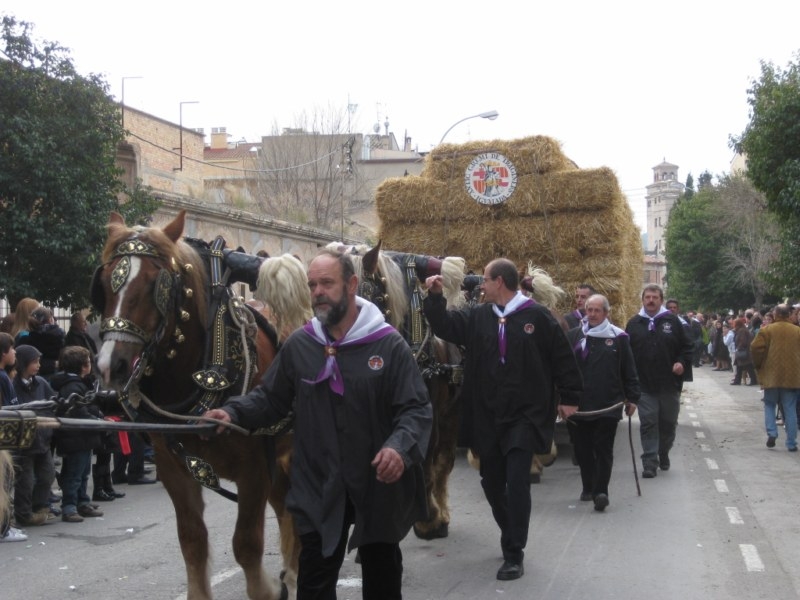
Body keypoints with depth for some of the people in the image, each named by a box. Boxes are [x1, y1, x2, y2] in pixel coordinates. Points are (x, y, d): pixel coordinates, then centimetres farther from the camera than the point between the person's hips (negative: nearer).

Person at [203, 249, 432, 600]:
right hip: (318, 487, 2)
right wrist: (233, 413, -10)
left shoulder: (389, 345, -9)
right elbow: (270, 398, 9)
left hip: (379, 486, -1)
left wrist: (400, 446, -30)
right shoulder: (298, 346, 0)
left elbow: (416, 409, -10)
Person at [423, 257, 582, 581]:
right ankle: (512, 539, 33)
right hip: (486, 416, 5)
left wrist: (569, 397, -1)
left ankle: (514, 555, -3)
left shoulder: (537, 316, -6)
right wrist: (435, 297, -8)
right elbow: (445, 326, 7)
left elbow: (563, 357, -2)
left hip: (525, 415, -5)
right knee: (492, 482, 13)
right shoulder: (477, 316, 6)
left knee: (516, 482, -10)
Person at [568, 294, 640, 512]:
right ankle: (588, 488, 23)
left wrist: (632, 398, 3)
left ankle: (600, 491, -6)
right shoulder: (575, 336, 7)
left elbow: (629, 371, 5)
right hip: (579, 404, 3)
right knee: (583, 449, 10)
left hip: (608, 405, -2)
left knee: (604, 449, -4)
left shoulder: (618, 337, 2)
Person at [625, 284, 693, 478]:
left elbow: (687, 346, 7)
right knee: (648, 424, -3)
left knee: (669, 422, 12)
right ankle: (650, 462, -1)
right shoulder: (634, 324, 6)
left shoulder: (672, 321, 4)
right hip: (644, 384, -1)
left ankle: (664, 454, 34)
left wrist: (682, 362, -10)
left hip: (670, 384, 1)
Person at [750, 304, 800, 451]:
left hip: (772, 374, -2)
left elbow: (756, 348, -12)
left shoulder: (767, 330, -6)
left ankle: (771, 433, -3)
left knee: (769, 405, 15)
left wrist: (759, 366, 3)